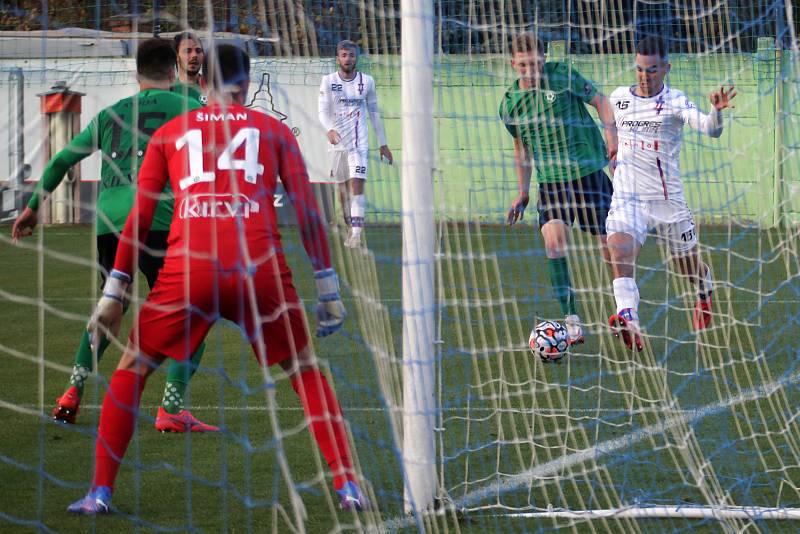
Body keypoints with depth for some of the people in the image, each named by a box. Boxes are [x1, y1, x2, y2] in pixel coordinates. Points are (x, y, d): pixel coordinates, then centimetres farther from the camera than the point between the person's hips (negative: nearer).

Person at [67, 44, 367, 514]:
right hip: (260, 270, 0)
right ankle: (347, 485, 11)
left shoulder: (168, 134, 19)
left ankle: (100, 492, 10)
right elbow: (307, 211, 13)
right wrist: (328, 286, 16)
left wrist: (114, 291, 17)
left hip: (187, 270, 0)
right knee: (306, 370, 19)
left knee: (131, 370, 17)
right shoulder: (274, 131, 18)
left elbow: (140, 217, 15)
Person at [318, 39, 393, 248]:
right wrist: (329, 129, -30)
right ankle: (350, 229, 24)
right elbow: (323, 111, -9)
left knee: (357, 185, -15)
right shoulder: (328, 81, -1)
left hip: (359, 143, -1)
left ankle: (357, 234, -22)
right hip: (337, 143, 1)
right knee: (343, 188, 9)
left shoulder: (367, 81, 3)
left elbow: (374, 112, 11)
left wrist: (382, 143, 11)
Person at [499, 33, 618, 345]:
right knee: (553, 240, -17)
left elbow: (599, 100, 2)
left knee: (608, 242, 2)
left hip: (588, 171, -2)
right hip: (550, 179, 2)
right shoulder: (510, 103, 4)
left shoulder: (562, 75, -7)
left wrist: (612, 137, -11)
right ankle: (572, 320, -16)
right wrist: (522, 193, 20)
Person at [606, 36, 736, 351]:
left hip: (668, 201, -2)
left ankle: (705, 295, 49)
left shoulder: (675, 101, -9)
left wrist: (717, 111, -45)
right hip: (626, 199, 2)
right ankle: (629, 324, -40)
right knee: (619, 251, -26)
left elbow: (710, 129, -27)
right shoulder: (618, 98, 5)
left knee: (689, 268, 13)